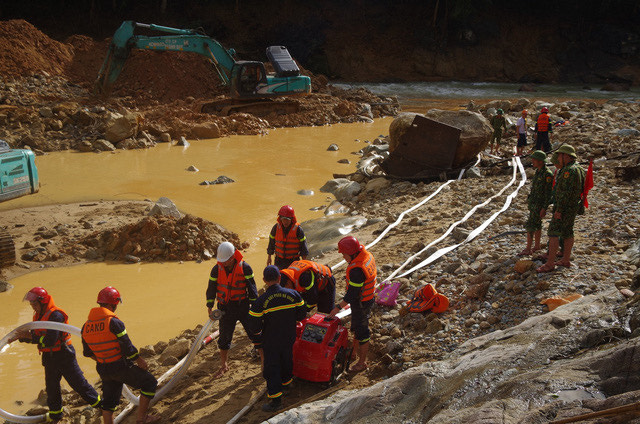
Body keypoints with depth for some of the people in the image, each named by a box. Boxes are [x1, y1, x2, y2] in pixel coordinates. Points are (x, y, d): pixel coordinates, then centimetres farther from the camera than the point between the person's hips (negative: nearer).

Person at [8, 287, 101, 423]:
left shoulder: (55, 315, -23)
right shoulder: (38, 316, 6)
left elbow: (50, 341, -28)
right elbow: (35, 337, 16)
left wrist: (30, 336, -24)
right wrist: (21, 337, 1)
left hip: (64, 355, -8)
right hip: (49, 358, 8)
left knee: (78, 383, 0)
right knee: (51, 387, 18)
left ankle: (100, 404, 13)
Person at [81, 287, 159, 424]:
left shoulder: (86, 326, 2)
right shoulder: (114, 323, -19)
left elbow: (87, 352, 12)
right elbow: (128, 348, -18)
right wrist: (140, 361, -4)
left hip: (103, 370, 7)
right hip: (120, 366, -7)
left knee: (109, 402, 19)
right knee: (149, 383, 7)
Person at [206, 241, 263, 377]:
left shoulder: (244, 267, -10)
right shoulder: (217, 269, -4)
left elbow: (252, 287, -5)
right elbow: (211, 288, 3)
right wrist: (210, 306, -3)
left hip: (243, 306, -2)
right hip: (225, 308, 2)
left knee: (255, 333, 0)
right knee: (224, 337, 10)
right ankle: (224, 365, 28)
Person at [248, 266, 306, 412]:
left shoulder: (260, 302, -22)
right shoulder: (293, 294, -12)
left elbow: (255, 326, -18)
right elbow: (302, 315, -1)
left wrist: (259, 330, 5)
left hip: (271, 341, -4)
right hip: (289, 338, 4)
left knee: (272, 367, 8)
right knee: (287, 360, 26)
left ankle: (276, 399, 14)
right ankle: (286, 382, 50)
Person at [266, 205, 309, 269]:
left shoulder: (297, 229, -13)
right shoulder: (276, 227, -5)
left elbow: (303, 245, -5)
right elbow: (271, 243, 7)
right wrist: (269, 257, 11)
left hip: (293, 261, -3)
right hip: (279, 260, 3)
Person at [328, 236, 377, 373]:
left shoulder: (356, 269, -34)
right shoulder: (367, 256, -4)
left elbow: (352, 293, -29)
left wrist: (338, 307, -21)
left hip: (360, 303, -10)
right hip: (368, 297, 10)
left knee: (361, 332, 6)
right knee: (356, 327, 27)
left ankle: (362, 362, 21)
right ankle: (354, 350, 47)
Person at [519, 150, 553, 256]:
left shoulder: (547, 174, -20)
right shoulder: (538, 171, 8)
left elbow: (548, 193, -20)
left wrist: (544, 208, -22)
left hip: (539, 205, -9)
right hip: (533, 203, 9)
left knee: (530, 226, -8)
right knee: (537, 225, 16)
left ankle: (528, 249, -3)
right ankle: (537, 246, 26)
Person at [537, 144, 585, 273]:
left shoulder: (569, 170, -21)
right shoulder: (577, 168, 13)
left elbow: (565, 192, -25)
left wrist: (559, 210, -23)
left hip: (565, 207, -10)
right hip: (574, 206, 10)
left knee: (553, 233, -9)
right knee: (567, 233, 16)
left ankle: (550, 264, -9)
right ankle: (566, 260, 23)